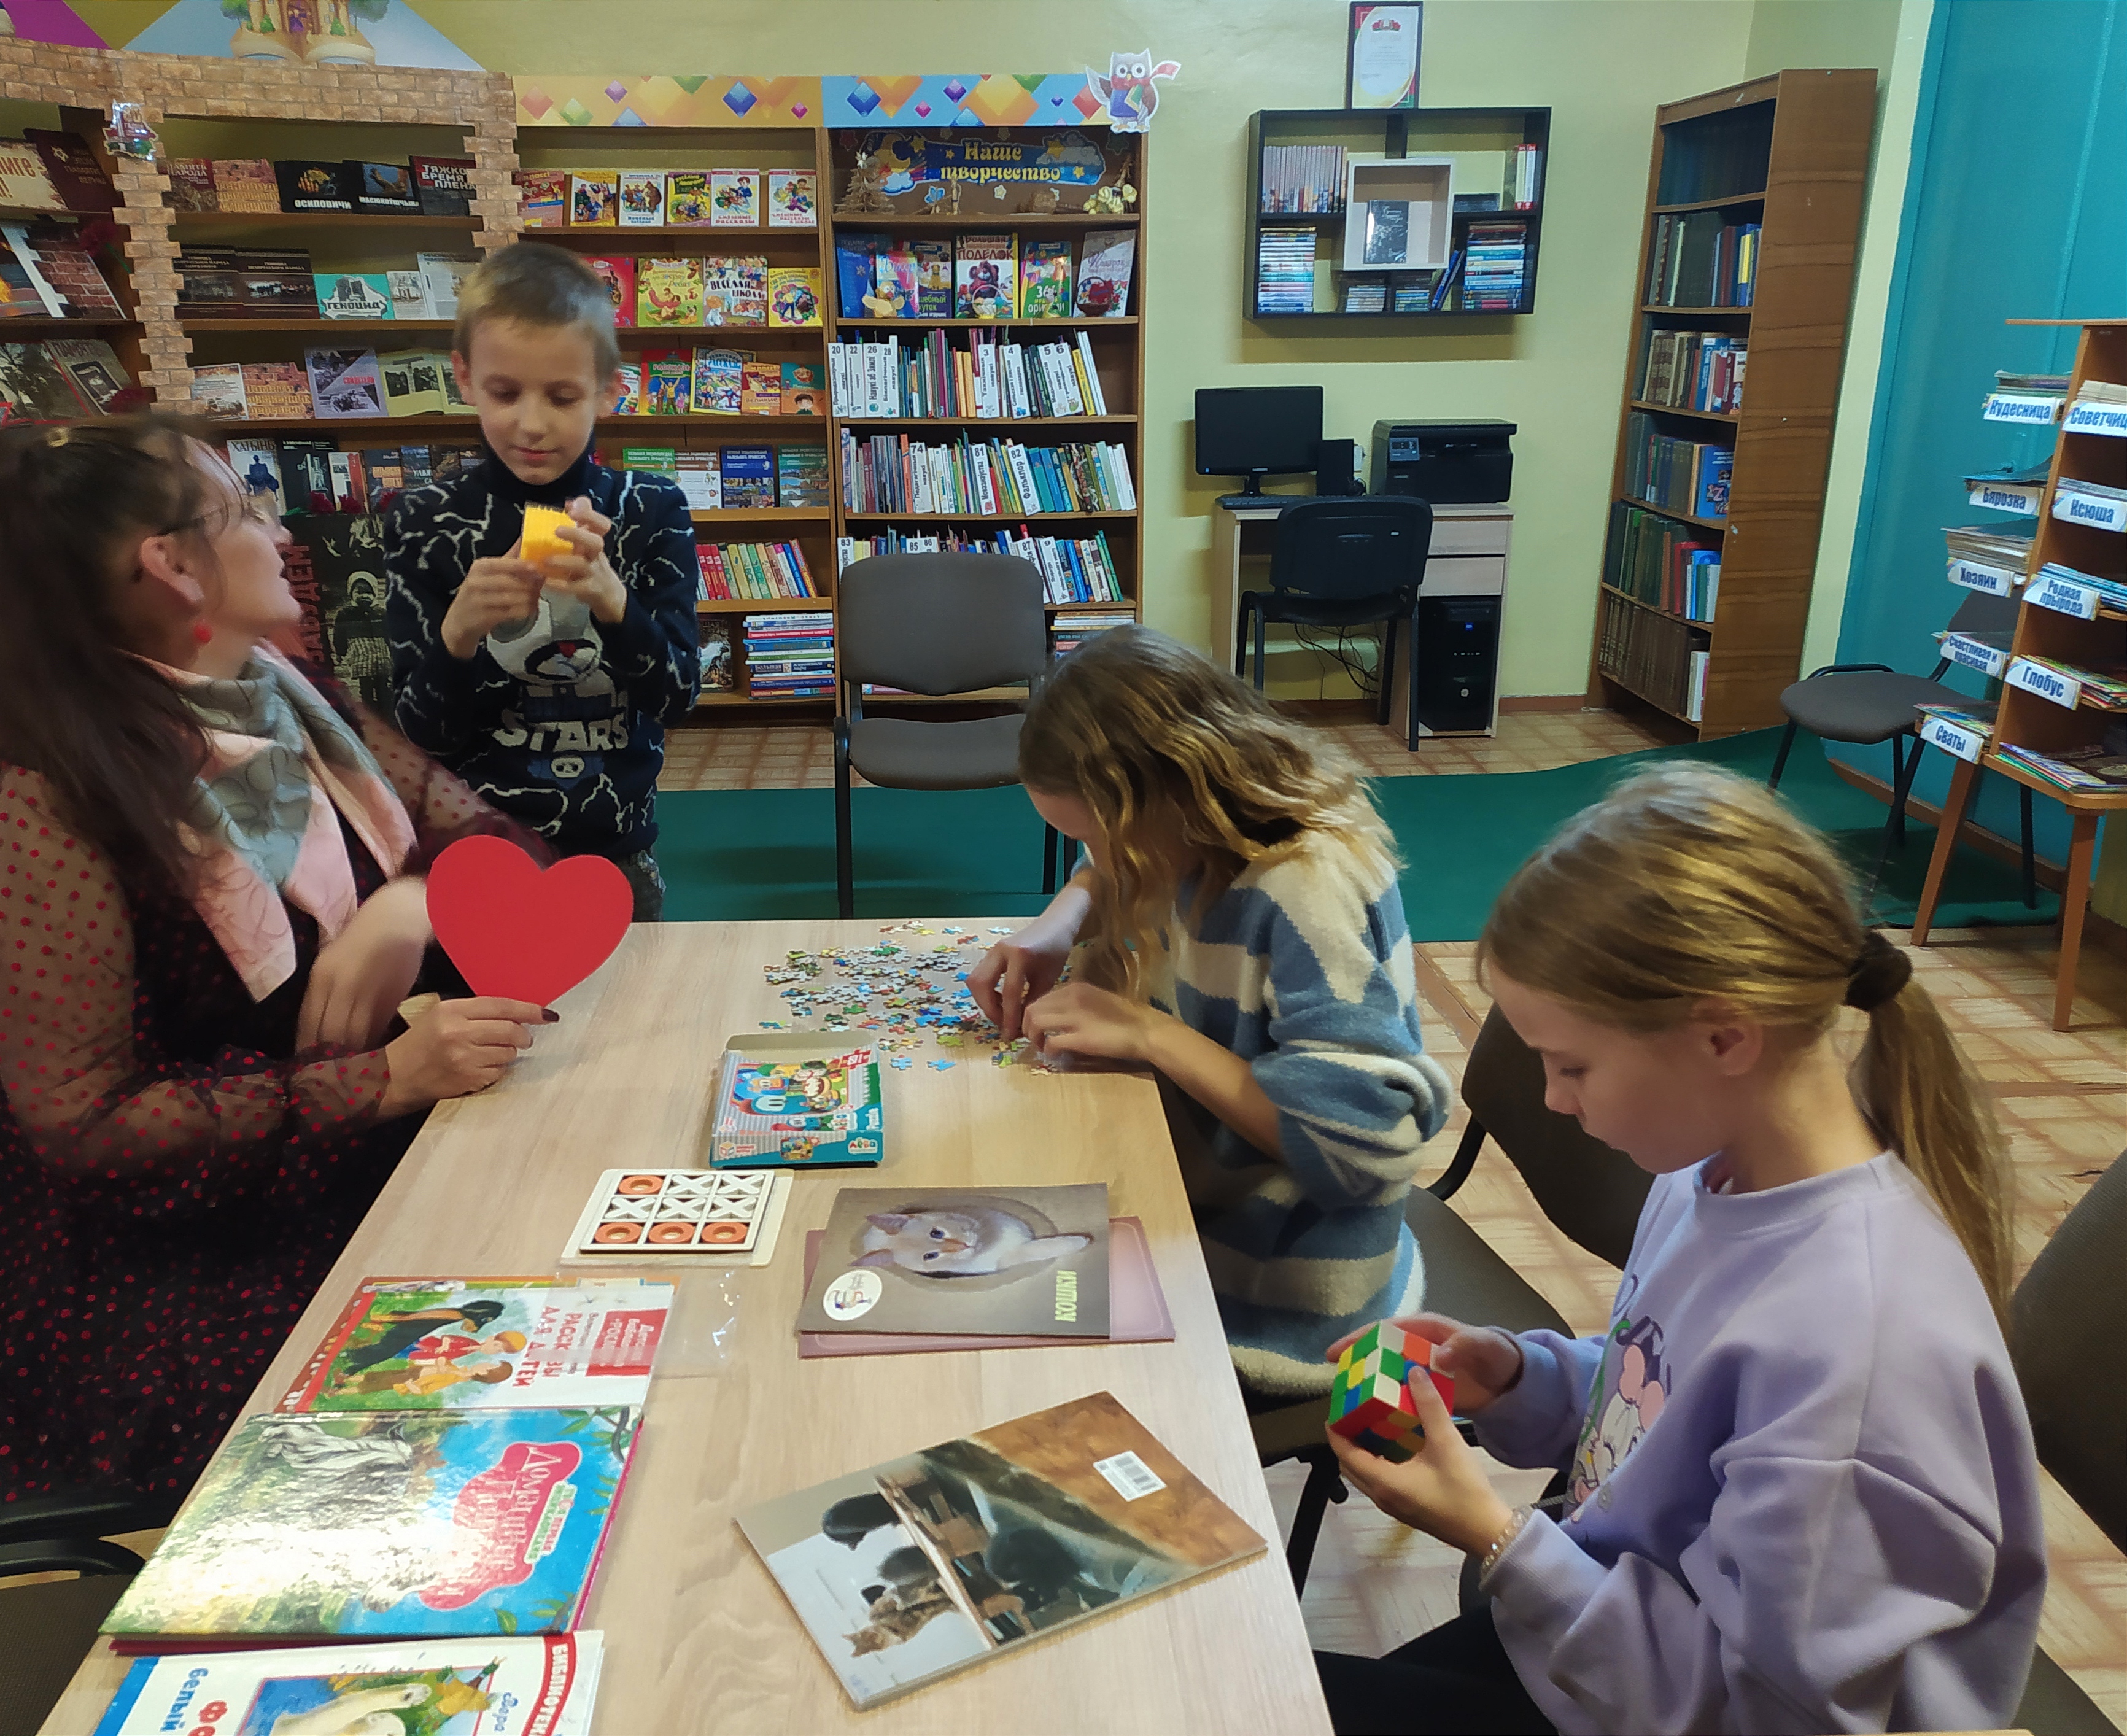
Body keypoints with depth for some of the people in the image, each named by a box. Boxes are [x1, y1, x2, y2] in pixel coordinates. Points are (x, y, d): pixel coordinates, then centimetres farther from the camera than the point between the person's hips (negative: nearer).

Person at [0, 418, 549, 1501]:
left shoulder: (280, 705, 4)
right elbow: (87, 1129, -18)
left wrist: (412, 906, -17)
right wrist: (386, 1078, -28)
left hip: (376, 1168, 7)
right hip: (172, 1262, -6)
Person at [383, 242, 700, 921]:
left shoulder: (652, 510, -5)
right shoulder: (425, 521, -6)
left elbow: (678, 697, -11)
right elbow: (422, 731, -6)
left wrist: (612, 602, -28)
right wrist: (458, 634, -26)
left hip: (614, 850, 1)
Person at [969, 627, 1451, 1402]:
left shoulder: (1309, 891, -29)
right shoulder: (1204, 837, -4)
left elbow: (1360, 1139, -33)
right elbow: (1102, 875, 19)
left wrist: (1150, 1034, -29)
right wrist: (1058, 925, -4)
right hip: (1201, 1209, 7)